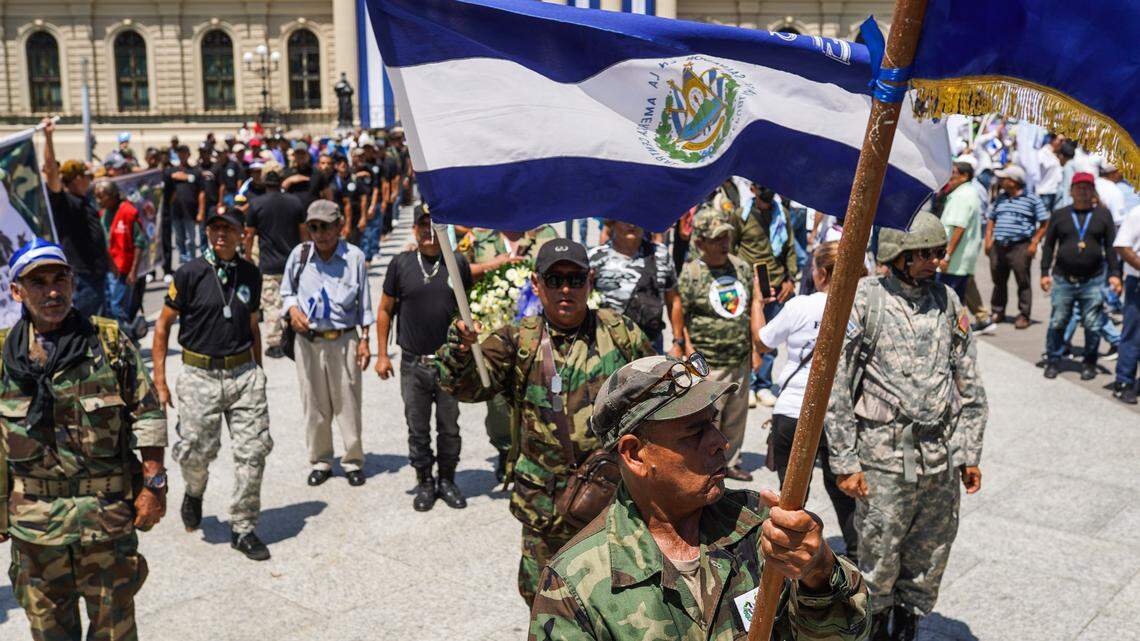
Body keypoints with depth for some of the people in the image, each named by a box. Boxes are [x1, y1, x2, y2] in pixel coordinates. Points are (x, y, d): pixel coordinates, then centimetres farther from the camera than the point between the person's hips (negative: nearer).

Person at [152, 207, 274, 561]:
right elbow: (163, 325, 0)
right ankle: (195, 492, 37)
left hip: (244, 373, 3)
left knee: (253, 451, -1)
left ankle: (243, 529, 13)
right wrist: (160, 381, -5)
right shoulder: (189, 274, -5)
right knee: (198, 452, 0)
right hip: (200, 375, -3)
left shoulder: (250, 274, 7)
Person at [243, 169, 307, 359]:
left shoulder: (256, 204, -7)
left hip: (268, 265, -3)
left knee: (271, 304, 2)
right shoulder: (295, 202, 0)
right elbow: (303, 232, 6)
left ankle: (274, 344, 3)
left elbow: (249, 235, -3)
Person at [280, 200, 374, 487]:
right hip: (308, 340, 2)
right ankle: (320, 461, 24)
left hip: (344, 340, -2)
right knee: (314, 404, 9)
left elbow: (364, 303, 3)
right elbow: (286, 292, 13)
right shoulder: (299, 255, -1)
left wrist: (364, 340, 1)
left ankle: (353, 461, 18)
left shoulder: (354, 257, -5)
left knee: (348, 404, 4)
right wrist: (292, 309, -9)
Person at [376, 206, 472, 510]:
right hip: (413, 363, 0)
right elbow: (385, 310, 5)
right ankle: (424, 482, 24)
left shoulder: (458, 264, 0)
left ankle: (447, 480, 26)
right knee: (418, 429, 9)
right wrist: (382, 354, 2)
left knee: (449, 427, 10)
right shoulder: (401, 264, -1)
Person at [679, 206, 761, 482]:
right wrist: (689, 351, -13)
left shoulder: (742, 267, 6)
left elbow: (754, 302, 14)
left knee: (736, 416, 17)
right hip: (709, 365, -6)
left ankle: (730, 461, 34)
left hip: (741, 360, 6)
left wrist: (757, 341, 7)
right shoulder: (690, 275, -11)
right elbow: (680, 318, -9)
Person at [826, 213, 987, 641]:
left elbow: (969, 385, 12)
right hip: (885, 456, -4)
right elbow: (835, 386, -9)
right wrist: (845, 462, -11)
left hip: (941, 458, 4)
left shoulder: (947, 302, 6)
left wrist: (969, 453, 9)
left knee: (930, 557, 15)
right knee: (879, 555, 6)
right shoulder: (864, 300, -8)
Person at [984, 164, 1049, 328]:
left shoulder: (1032, 199, -1)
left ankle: (1023, 315, 5)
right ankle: (998, 312, 23)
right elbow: (991, 219, 21)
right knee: (998, 281, 11)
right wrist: (988, 240, 9)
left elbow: (1044, 223, 0)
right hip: (998, 246, 5)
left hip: (1020, 246, -5)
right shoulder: (1001, 198, 16)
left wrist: (1034, 242, -8)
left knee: (1023, 282, -1)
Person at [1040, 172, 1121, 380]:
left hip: (1093, 281, 0)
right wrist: (1045, 273, 3)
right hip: (1062, 280, 0)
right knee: (1057, 323, 2)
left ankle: (1089, 365, 16)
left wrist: (1114, 274, -1)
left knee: (1093, 326, 2)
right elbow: (1049, 245, 10)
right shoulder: (1060, 215, 8)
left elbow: (1111, 246, 8)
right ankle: (1053, 361, 15)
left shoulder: (1103, 215, 8)